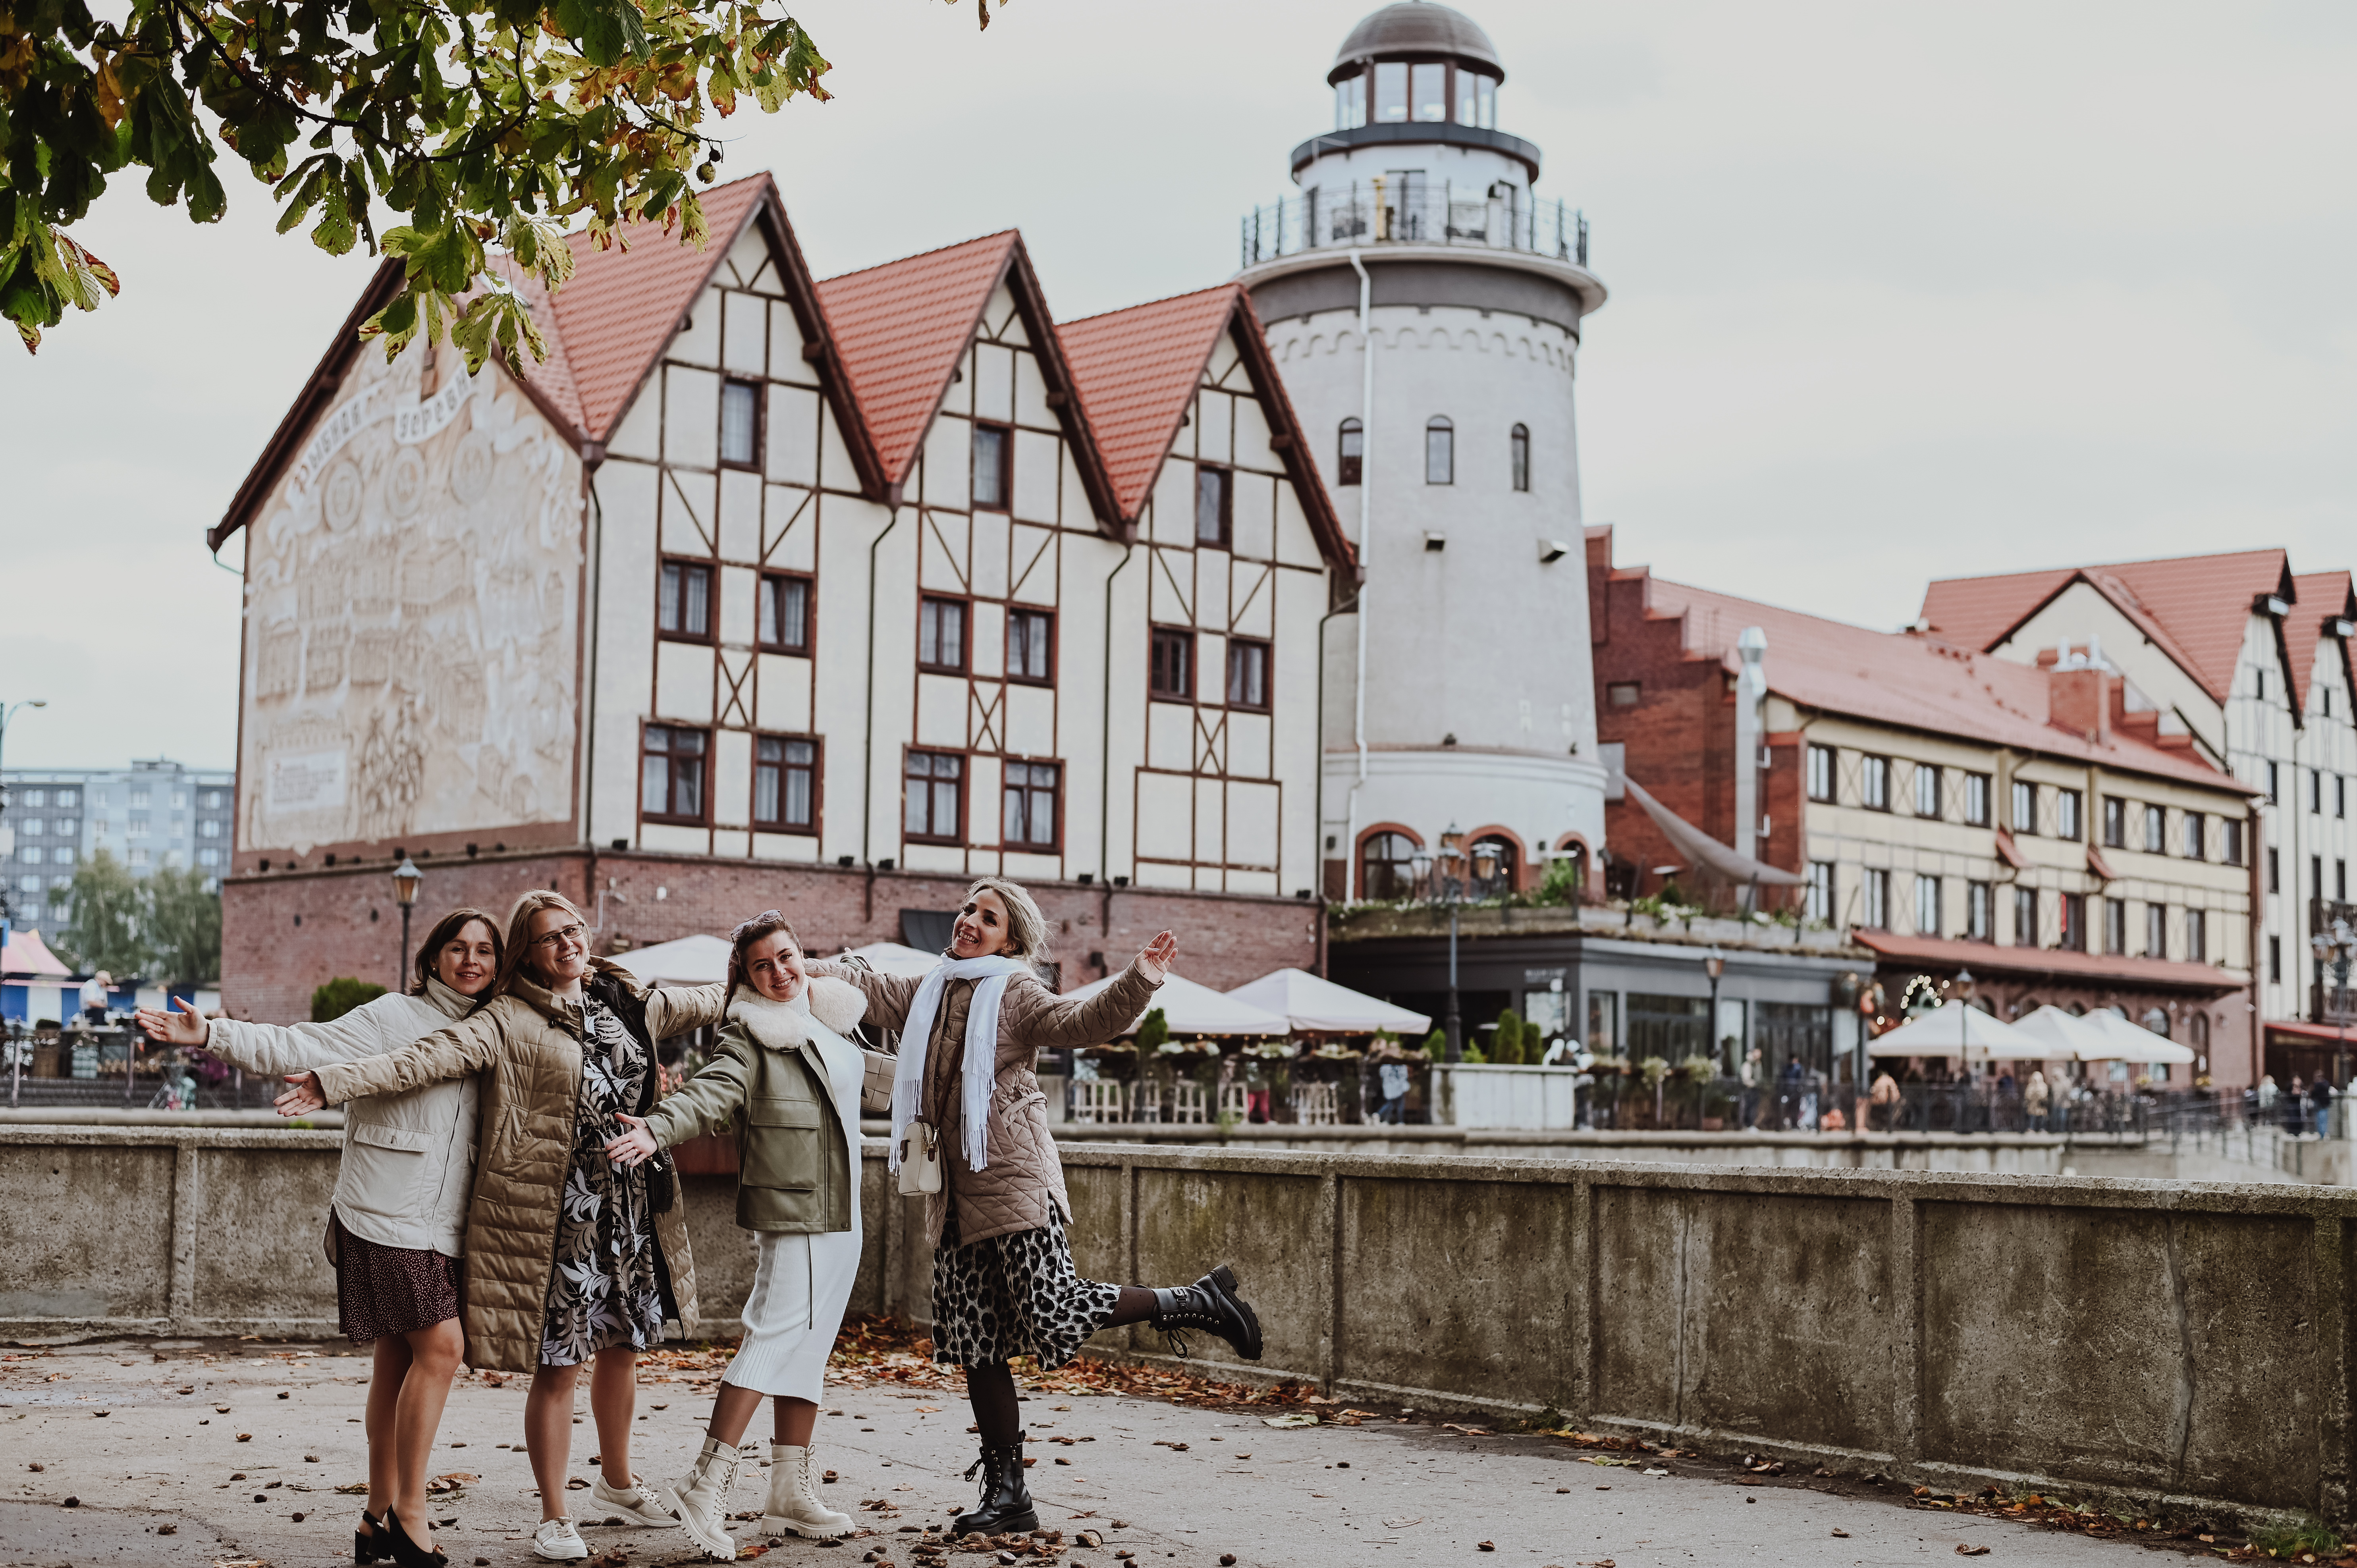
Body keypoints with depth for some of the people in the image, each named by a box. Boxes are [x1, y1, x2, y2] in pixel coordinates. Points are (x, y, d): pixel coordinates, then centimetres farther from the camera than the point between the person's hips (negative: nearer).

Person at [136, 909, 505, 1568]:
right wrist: (210, 1035, -23)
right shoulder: (391, 1018, -5)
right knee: (440, 1345, -15)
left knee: (398, 1364, 10)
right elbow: (298, 1048, -12)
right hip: (388, 1215, -6)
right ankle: (408, 1512, -7)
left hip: (441, 1225, 6)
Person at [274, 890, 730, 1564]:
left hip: (631, 1208, 6)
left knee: (623, 1347, 19)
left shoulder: (629, 1003, 9)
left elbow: (709, 1003, 24)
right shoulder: (508, 1020, -9)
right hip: (554, 1215, -6)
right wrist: (335, 1082, -33)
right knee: (556, 1369, 0)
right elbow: (428, 1057, -20)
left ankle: (618, 1487, 40)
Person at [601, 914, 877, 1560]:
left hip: (841, 1217, 8)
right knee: (773, 1339, -15)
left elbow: (866, 1074, 32)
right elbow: (711, 1092, -25)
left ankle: (791, 1494, 18)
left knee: (807, 1349, 11)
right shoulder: (750, 1038, -9)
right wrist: (656, 1129, -44)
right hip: (793, 1215, -8)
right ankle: (705, 1487, -13)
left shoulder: (828, 1023, 14)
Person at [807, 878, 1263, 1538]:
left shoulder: (1014, 992, -2)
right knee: (976, 1347, 5)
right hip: (956, 1194, 6)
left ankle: (1194, 1303, 4)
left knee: (1055, 1313, -17)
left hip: (1013, 1179, -6)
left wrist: (1139, 982, -30)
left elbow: (1084, 1021, -16)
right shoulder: (926, 994, 16)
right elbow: (861, 988, 24)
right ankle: (1007, 1495, 12)